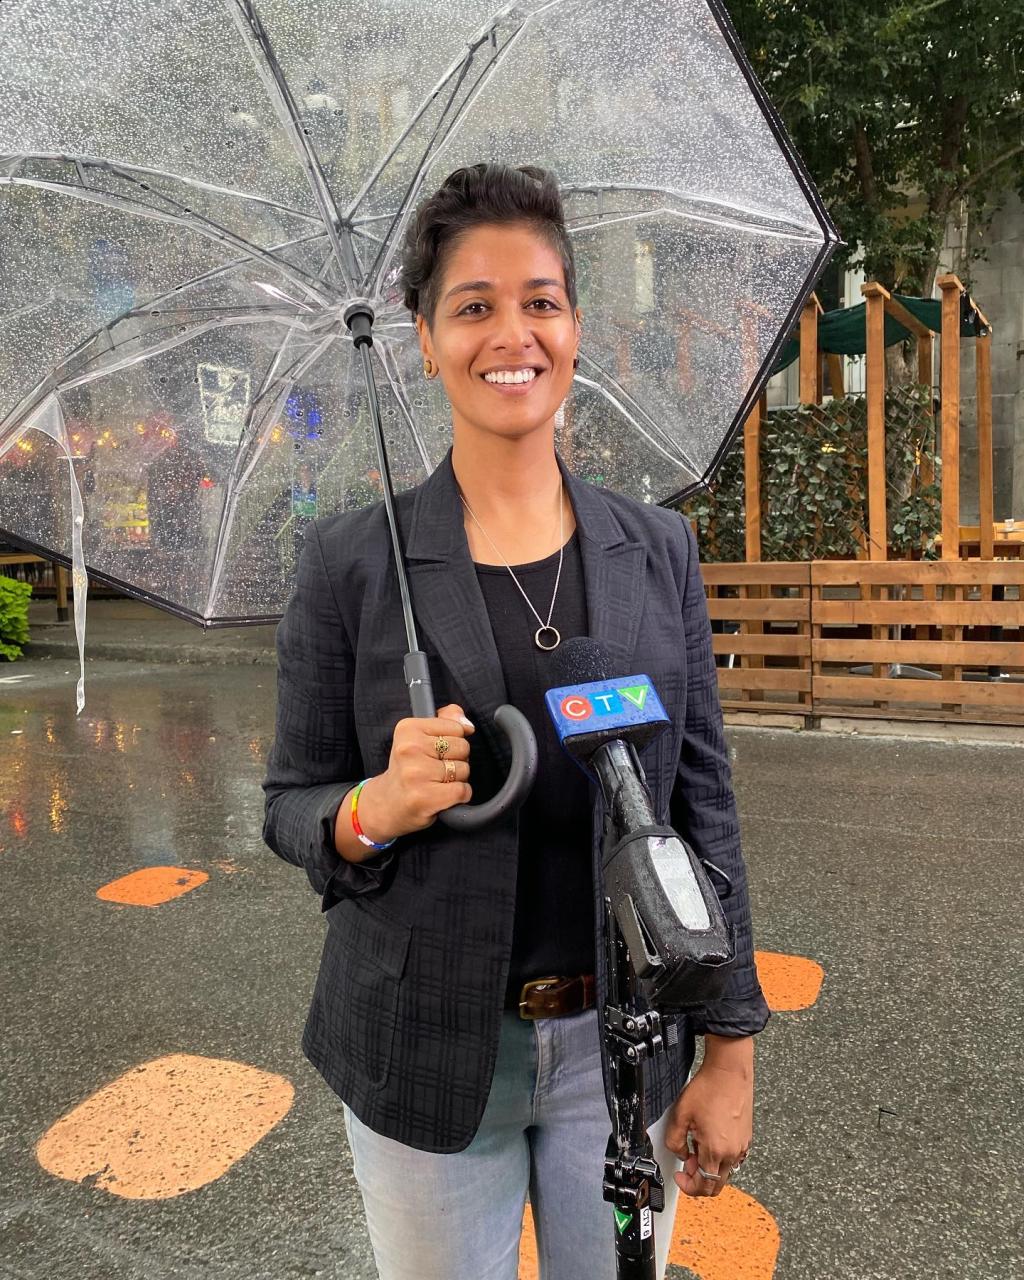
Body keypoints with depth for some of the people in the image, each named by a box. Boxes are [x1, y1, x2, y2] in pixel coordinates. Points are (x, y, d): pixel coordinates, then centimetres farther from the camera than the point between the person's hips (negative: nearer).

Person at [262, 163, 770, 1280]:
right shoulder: (351, 563, -9)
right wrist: (376, 809, -24)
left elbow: (703, 803, 1)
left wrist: (730, 1047, 1)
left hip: (621, 1048, 2)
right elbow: (289, 808, -2)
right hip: (427, 1057, -1)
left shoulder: (658, 551, -2)